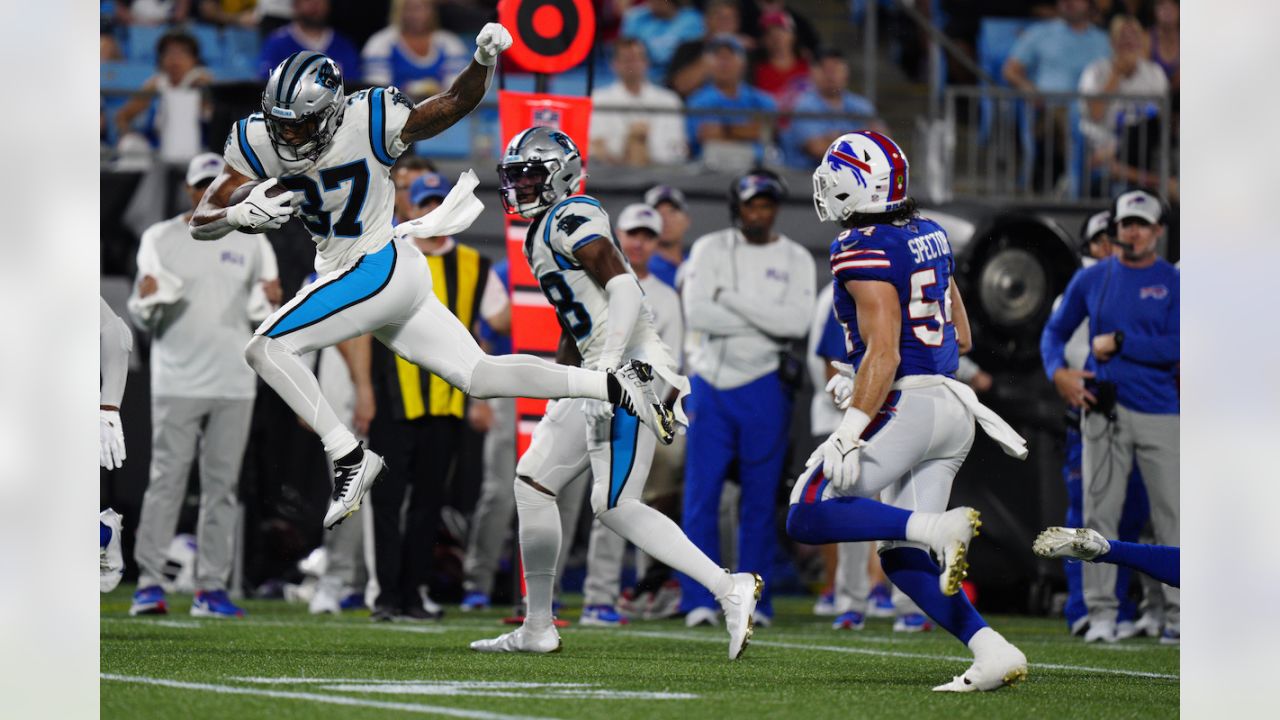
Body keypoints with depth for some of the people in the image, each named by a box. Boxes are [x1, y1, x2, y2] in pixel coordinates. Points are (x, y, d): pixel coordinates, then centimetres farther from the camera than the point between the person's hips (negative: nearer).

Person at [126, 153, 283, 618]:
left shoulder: (251, 243, 11)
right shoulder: (161, 239, 5)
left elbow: (262, 316, 15)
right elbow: (142, 318, 5)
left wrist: (271, 303, -7)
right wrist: (146, 301, -17)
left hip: (234, 384, 3)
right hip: (177, 382, -3)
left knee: (223, 485, 2)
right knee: (166, 479, -8)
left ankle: (212, 587, 3)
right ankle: (149, 582, -9)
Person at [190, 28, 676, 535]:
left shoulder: (368, 123, -18)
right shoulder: (259, 142, -5)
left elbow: (456, 103, -6)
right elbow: (200, 223, -3)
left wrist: (483, 60, -26)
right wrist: (240, 215, -26)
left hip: (382, 267, -7)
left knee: (265, 349, -18)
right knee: (477, 377, 7)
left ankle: (350, 459, -13)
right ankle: (615, 386, 13)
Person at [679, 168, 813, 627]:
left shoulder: (795, 260, 5)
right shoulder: (711, 249, 4)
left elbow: (797, 323, -11)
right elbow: (696, 314, -11)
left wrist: (731, 298, -12)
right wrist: (767, 321, -10)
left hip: (764, 386, 1)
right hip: (712, 382, 0)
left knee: (761, 499, 3)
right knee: (701, 496, -5)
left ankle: (753, 601, 9)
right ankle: (699, 601, -2)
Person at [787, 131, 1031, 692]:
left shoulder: (865, 252, -13)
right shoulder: (929, 236, 14)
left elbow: (884, 353, -20)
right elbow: (961, 336, 21)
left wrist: (848, 434, -23)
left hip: (904, 407, -9)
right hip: (952, 409, 9)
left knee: (809, 519, -5)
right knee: (902, 558, 9)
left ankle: (940, 527, -22)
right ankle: (993, 652, -5)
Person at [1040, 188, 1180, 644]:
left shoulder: (1175, 283, 3)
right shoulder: (1091, 280, 11)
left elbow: (1176, 348, -8)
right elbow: (1055, 330, 17)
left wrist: (1118, 342, -9)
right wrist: (1058, 372, -2)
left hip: (1160, 413, -2)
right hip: (1104, 411, 2)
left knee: (1171, 516, -3)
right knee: (1099, 512, -2)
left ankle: (1179, 612, 1)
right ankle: (1102, 612, 1)